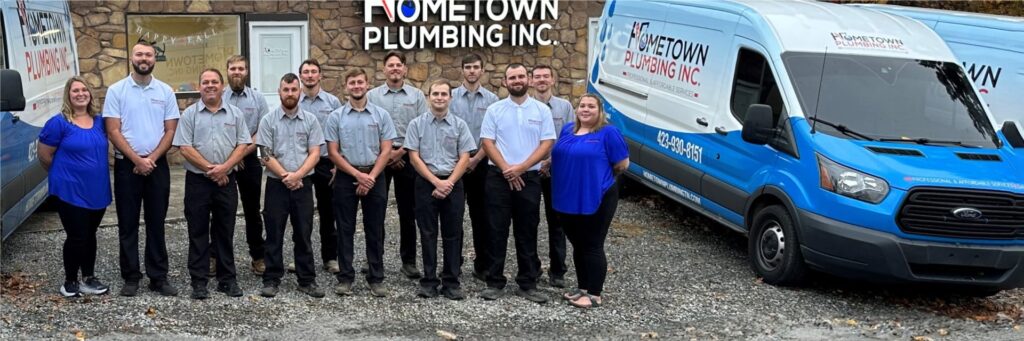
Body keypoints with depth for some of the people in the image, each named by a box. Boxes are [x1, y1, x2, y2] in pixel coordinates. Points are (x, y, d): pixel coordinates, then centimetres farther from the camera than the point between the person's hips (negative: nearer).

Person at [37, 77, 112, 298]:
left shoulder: (99, 121, 5)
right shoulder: (59, 123, -12)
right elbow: (43, 155, -6)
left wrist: (95, 173, 11)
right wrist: (64, 174, 5)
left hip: (98, 190, 6)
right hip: (70, 191, -5)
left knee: (90, 235, 15)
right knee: (77, 237, -3)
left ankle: (89, 278, 26)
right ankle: (70, 281, 14)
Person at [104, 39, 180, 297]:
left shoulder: (165, 91, 4)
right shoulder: (116, 90, -1)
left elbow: (170, 130, 2)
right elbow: (113, 131, -6)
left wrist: (152, 159, -10)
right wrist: (137, 160, -13)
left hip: (157, 165, 2)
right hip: (126, 165, -1)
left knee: (156, 223, 7)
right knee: (128, 224, 4)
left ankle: (159, 277, 12)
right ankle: (131, 277, 12)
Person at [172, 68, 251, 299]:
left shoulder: (235, 113, 7)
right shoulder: (190, 114, 1)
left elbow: (243, 145, 1)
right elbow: (185, 148, -6)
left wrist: (224, 167, -13)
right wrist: (210, 168, -13)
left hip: (226, 181, 2)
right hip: (197, 181, -1)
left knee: (225, 231, 8)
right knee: (198, 232, 3)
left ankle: (227, 279, 16)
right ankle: (199, 281, 9)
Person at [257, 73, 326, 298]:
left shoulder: (310, 120, 4)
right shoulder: (268, 121, 1)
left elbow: (315, 153, -2)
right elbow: (267, 155, -4)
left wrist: (297, 175, -14)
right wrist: (285, 176, -14)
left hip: (303, 184, 1)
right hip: (276, 184, -1)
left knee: (303, 235, 6)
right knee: (274, 235, 4)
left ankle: (307, 280, 13)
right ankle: (271, 280, 12)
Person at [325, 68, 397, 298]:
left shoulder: (381, 115, 2)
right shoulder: (336, 117, 2)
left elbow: (385, 150, 0)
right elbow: (333, 152, -1)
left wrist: (370, 177, -10)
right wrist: (358, 175, -9)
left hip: (375, 178, 0)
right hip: (346, 177, 0)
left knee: (375, 230, 5)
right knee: (345, 229, 4)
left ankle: (376, 279, 12)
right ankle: (345, 278, 12)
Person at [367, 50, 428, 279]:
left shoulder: (417, 96, 5)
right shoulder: (372, 96, 5)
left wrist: (400, 152, -9)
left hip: (407, 158, 0)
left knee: (408, 212, 4)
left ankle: (408, 261, 11)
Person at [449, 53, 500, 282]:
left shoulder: (491, 99, 3)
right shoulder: (451, 97, 3)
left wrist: (476, 159, -8)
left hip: (481, 163, 0)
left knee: (481, 215, 4)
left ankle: (482, 266, 10)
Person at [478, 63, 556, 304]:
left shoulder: (542, 110, 4)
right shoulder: (495, 110, 4)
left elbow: (547, 143, -1)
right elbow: (487, 142, -1)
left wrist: (521, 167, -12)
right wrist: (506, 168, -12)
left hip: (529, 178, 1)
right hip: (499, 177, 0)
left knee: (527, 233, 6)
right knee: (497, 232, 2)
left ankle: (527, 284, 13)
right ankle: (494, 282, 9)